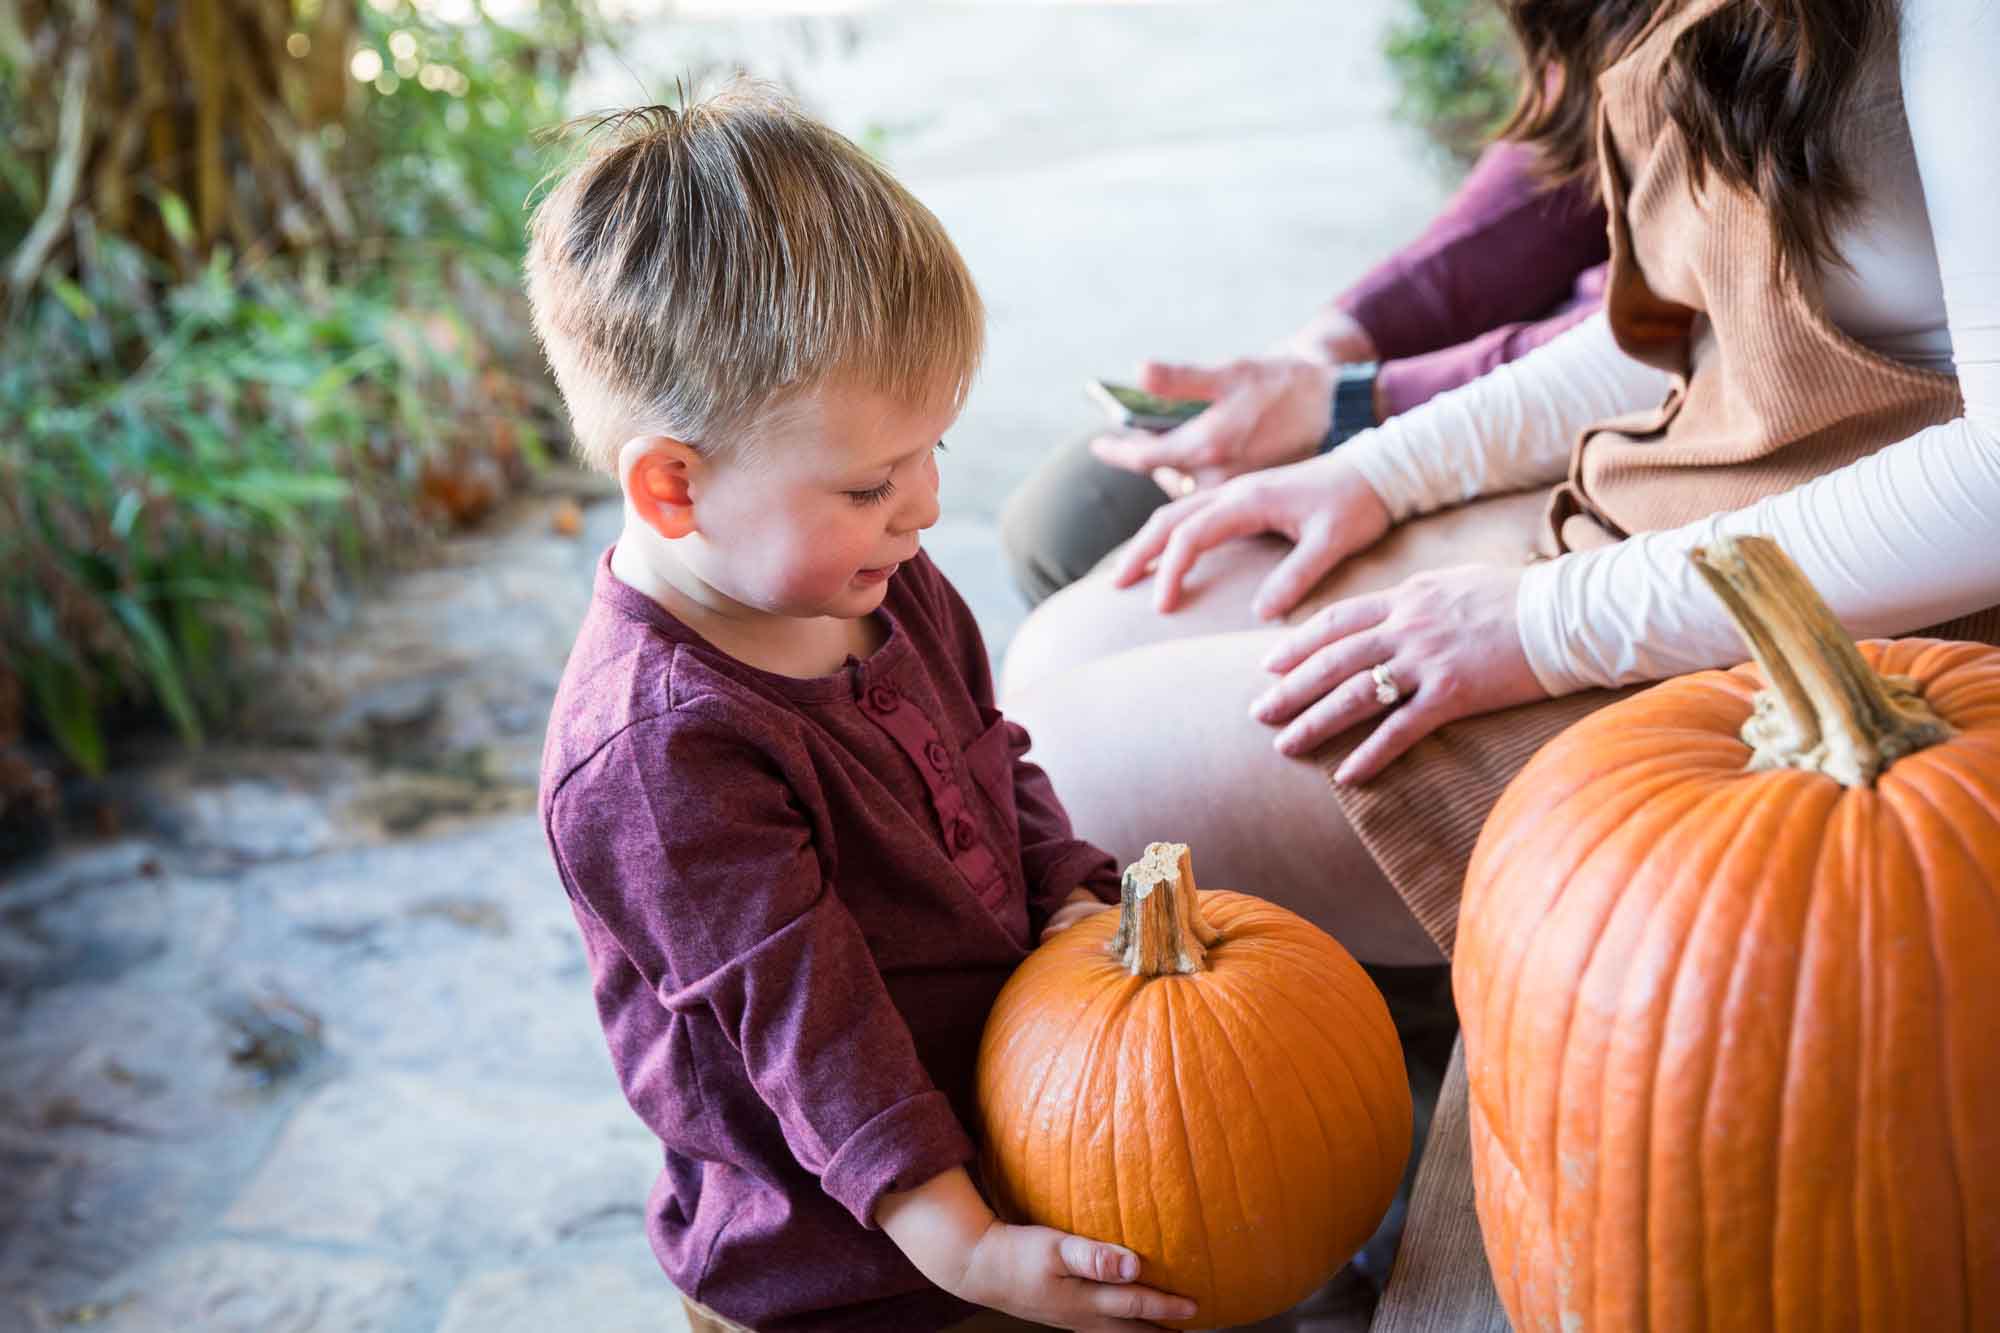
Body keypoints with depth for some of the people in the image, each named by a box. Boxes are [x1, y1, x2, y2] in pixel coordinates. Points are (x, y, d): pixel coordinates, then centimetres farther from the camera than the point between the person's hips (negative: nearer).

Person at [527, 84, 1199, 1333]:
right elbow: (804, 1020, -27)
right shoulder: (658, 754, -28)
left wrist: (1077, 909, -6)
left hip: (997, 1074, 8)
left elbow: (992, 760, 11)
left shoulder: (881, 584, -2)